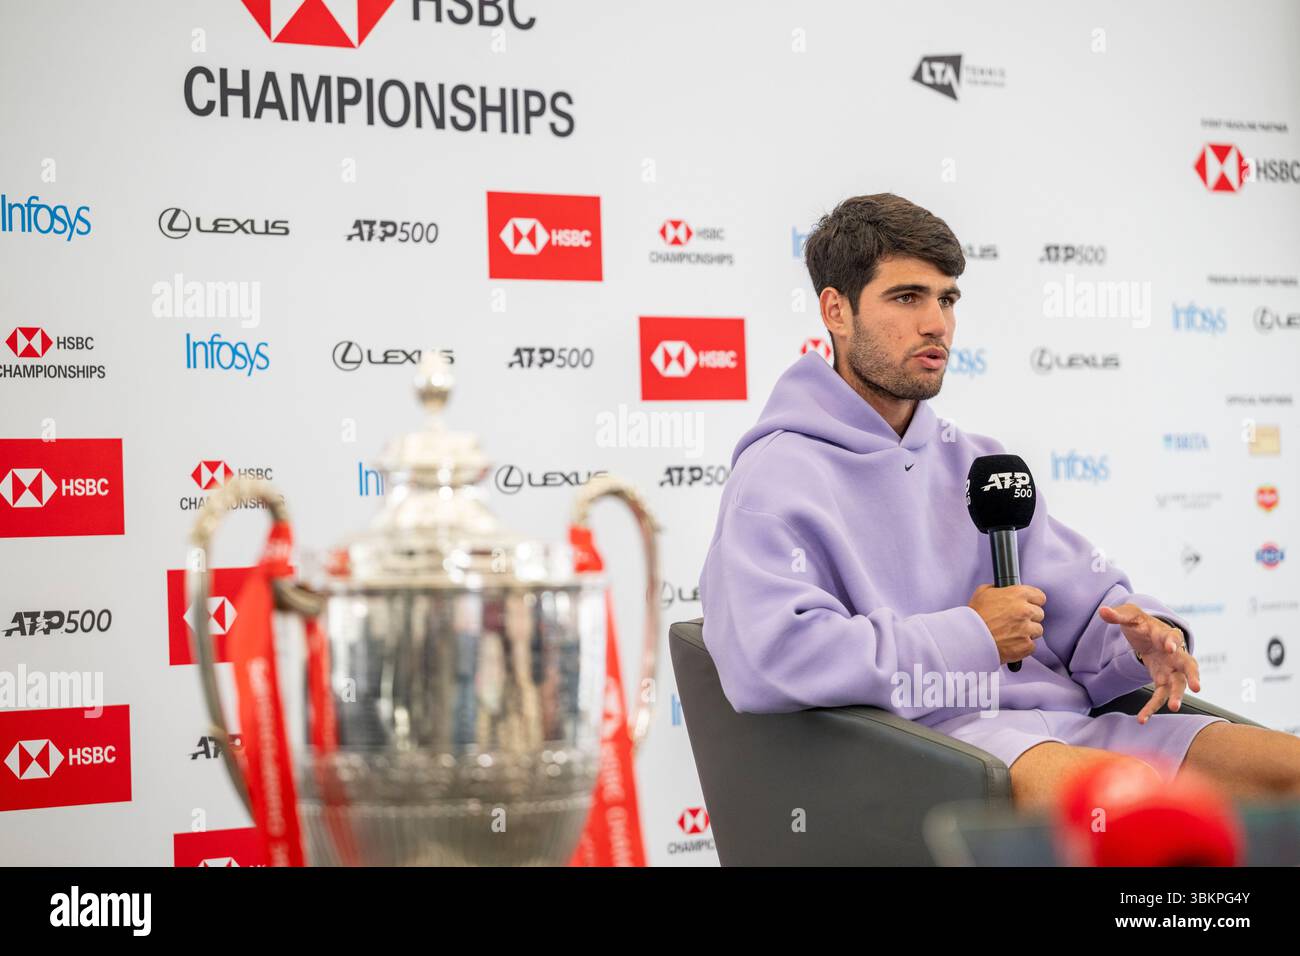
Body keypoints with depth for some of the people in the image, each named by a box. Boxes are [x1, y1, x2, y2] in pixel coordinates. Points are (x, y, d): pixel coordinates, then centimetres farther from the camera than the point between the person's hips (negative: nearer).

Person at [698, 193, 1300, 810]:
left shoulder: (980, 466, 24)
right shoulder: (777, 475, 0)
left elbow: (1085, 603, 21)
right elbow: (763, 657, -18)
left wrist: (1145, 636, -6)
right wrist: (971, 636, -9)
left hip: (1060, 721, 7)